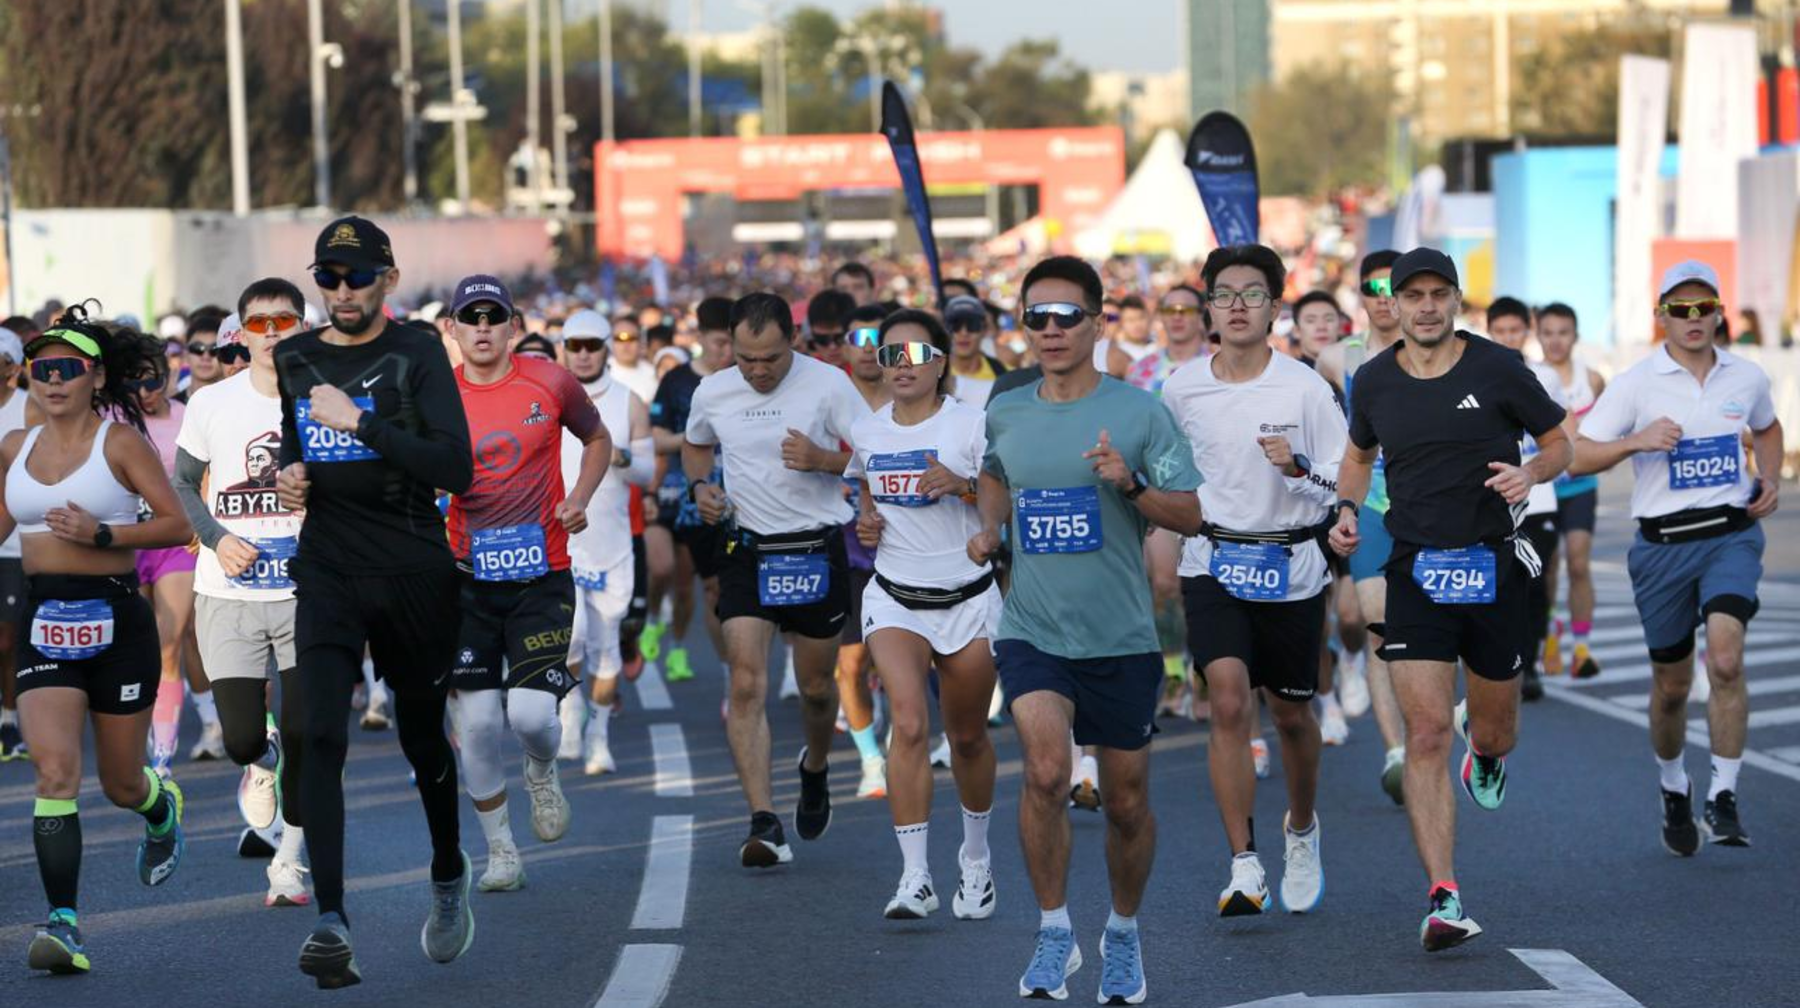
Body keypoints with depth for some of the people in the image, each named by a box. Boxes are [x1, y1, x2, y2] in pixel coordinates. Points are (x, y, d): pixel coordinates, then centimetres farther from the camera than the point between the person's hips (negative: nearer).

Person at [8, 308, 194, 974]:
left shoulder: (121, 442, -5)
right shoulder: (15, 448, 8)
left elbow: (178, 525, -8)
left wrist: (102, 533, -19)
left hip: (115, 618, -3)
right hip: (45, 620, 3)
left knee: (122, 785, 11)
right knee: (54, 769, -16)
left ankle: (162, 809, 49)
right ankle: (63, 924, -18)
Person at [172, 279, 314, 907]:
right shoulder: (211, 404, 1)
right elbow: (182, 484, 11)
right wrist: (216, 539, -6)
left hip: (306, 594, 0)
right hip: (228, 596, 0)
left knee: (304, 733, -9)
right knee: (241, 739, -4)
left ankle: (290, 860, 8)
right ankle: (263, 762, 34)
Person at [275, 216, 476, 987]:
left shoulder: (416, 354, -6)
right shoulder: (293, 359, 9)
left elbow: (455, 468, -17)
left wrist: (360, 421, -21)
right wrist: (290, 474, 7)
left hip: (414, 575, -2)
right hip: (327, 572, 3)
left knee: (422, 737, 11)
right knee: (322, 737, -15)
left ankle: (449, 878, 39)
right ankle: (330, 924, -21)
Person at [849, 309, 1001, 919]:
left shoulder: (973, 424, -7)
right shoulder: (866, 433, 5)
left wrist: (966, 483, -25)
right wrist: (865, 519, 5)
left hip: (969, 599, -1)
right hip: (895, 599, 1)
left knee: (968, 736, 11)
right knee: (909, 724, -19)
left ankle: (976, 859, 36)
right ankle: (915, 878, -20)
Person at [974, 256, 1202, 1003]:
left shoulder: (1140, 413, -5)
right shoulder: (1005, 414, 5)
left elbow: (1190, 516, -5)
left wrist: (1130, 483, -21)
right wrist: (988, 527, 9)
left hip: (1121, 638, -1)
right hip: (1032, 632, 1)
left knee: (1126, 802, 9)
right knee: (1046, 771, -22)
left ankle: (1123, 933, 34)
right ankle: (1054, 931, -6)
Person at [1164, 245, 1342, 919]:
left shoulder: (1305, 388, -9)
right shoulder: (1182, 391, -2)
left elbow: (1346, 486, -8)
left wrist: (1296, 467, -25)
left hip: (1292, 569, 0)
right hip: (1214, 563, 0)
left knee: (1292, 714, 12)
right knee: (1228, 701, -17)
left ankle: (1302, 830, 41)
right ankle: (1244, 866, -15)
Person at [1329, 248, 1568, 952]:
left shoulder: (1497, 370, -4)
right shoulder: (1374, 382, 3)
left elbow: (1558, 445, 7)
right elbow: (1358, 454, 22)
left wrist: (1531, 473, -15)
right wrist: (1347, 510, 3)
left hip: (1494, 569, 0)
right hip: (1416, 571, 0)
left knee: (1494, 732, 13)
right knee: (1426, 734, -12)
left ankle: (1482, 742, 54)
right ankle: (1443, 899, -14)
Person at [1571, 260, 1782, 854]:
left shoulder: (1747, 378, 6)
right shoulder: (1635, 384, -3)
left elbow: (1767, 429, 28)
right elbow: (1578, 458, -5)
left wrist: (1770, 479, 10)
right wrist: (1637, 440, -21)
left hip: (1732, 535, 0)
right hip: (1662, 542, 0)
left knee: (1726, 659, -22)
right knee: (1671, 685, 9)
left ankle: (1723, 799, -15)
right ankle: (1673, 790, 35)